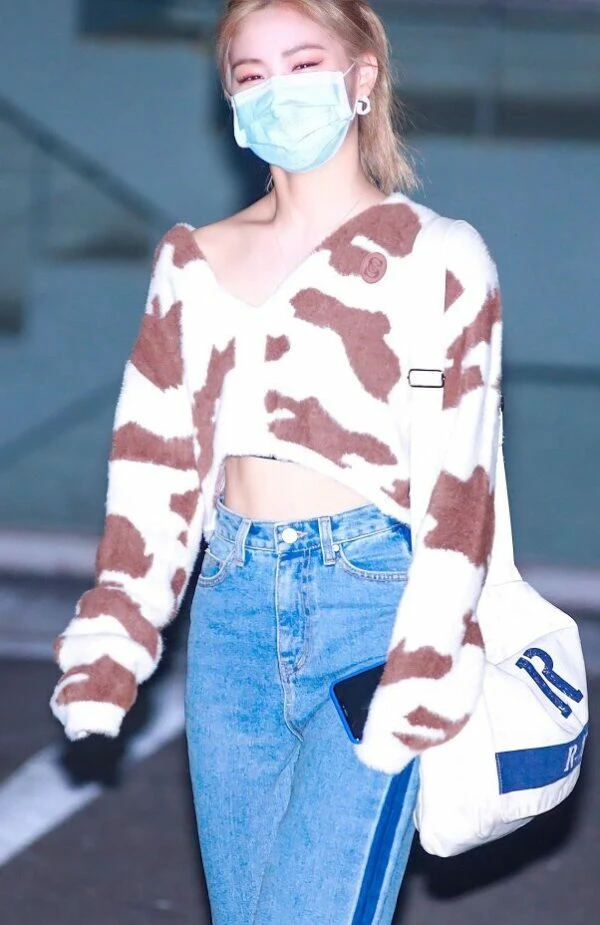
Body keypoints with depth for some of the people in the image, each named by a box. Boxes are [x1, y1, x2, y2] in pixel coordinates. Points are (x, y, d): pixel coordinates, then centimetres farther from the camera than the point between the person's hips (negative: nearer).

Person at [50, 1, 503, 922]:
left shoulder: (437, 257, 0)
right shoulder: (195, 262, 13)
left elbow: (458, 483, -5)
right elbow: (156, 465, 11)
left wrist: (421, 682, -12)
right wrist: (111, 645, 3)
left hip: (372, 608, -5)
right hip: (233, 611, 5)